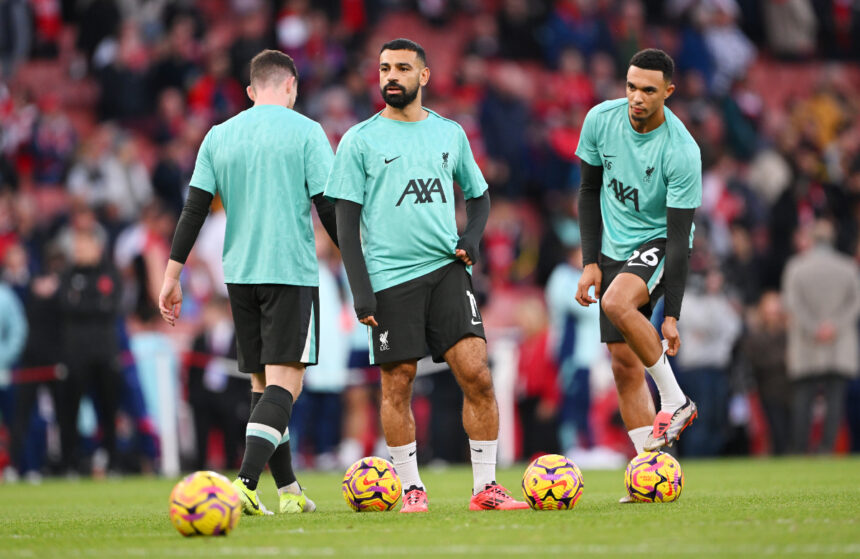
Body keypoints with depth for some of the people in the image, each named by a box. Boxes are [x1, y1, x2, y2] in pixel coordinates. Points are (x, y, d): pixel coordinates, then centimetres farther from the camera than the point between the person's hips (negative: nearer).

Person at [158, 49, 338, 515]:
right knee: (284, 381, -9)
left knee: (262, 383, 13)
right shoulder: (305, 132, -2)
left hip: (239, 274, 5)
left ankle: (289, 492, 14)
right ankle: (245, 483, -26)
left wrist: (172, 275, 9)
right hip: (291, 271, -5)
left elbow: (194, 209, 6)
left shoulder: (219, 136, 9)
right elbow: (330, 208, -6)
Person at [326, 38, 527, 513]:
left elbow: (479, 194, 24)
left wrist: (472, 237, 3)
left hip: (447, 268, 2)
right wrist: (360, 290, -7)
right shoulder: (360, 140, 3)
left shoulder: (450, 133, 13)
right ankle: (412, 489, 11)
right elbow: (347, 221, 1)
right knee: (397, 384, 0)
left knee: (476, 374, -8)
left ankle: (485, 487, -1)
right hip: (390, 276, -2)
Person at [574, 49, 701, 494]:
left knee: (617, 303, -34)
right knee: (624, 365, -1)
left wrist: (672, 315, -24)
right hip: (614, 249, 5)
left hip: (658, 242, -5)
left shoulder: (682, 152, -22)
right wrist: (590, 262, -2)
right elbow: (589, 190, 5)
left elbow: (680, 236, -21)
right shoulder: (601, 119, -8)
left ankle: (675, 401, -17)